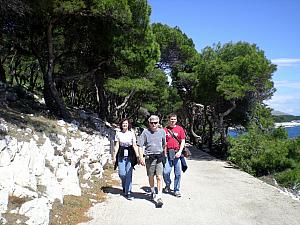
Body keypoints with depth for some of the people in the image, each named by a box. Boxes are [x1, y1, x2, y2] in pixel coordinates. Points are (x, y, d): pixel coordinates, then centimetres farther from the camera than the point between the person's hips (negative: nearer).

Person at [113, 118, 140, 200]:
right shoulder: (118, 134, 7)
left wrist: (137, 156, -7)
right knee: (122, 174, -4)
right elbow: (116, 146, 7)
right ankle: (124, 186, 28)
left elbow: (134, 145, 1)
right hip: (121, 155, 1)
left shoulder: (132, 133, 4)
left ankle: (128, 192, 3)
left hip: (130, 155, -1)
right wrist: (114, 156, 1)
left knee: (129, 174, -6)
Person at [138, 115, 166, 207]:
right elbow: (140, 146, -2)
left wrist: (164, 155, 19)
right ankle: (153, 192, 38)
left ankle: (159, 197, -6)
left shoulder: (162, 131, 5)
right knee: (151, 177, 14)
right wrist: (141, 157, -10)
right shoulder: (145, 132, -2)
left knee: (159, 177, -7)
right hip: (149, 157, 0)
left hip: (159, 157, 0)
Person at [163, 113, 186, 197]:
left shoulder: (180, 129, 6)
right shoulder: (165, 129, 6)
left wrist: (180, 151, -7)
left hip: (177, 153, 0)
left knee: (178, 173, 4)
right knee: (166, 172, -6)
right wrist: (164, 152, -3)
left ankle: (177, 190, 18)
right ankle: (168, 185, 23)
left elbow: (183, 141, 5)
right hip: (167, 154, 0)